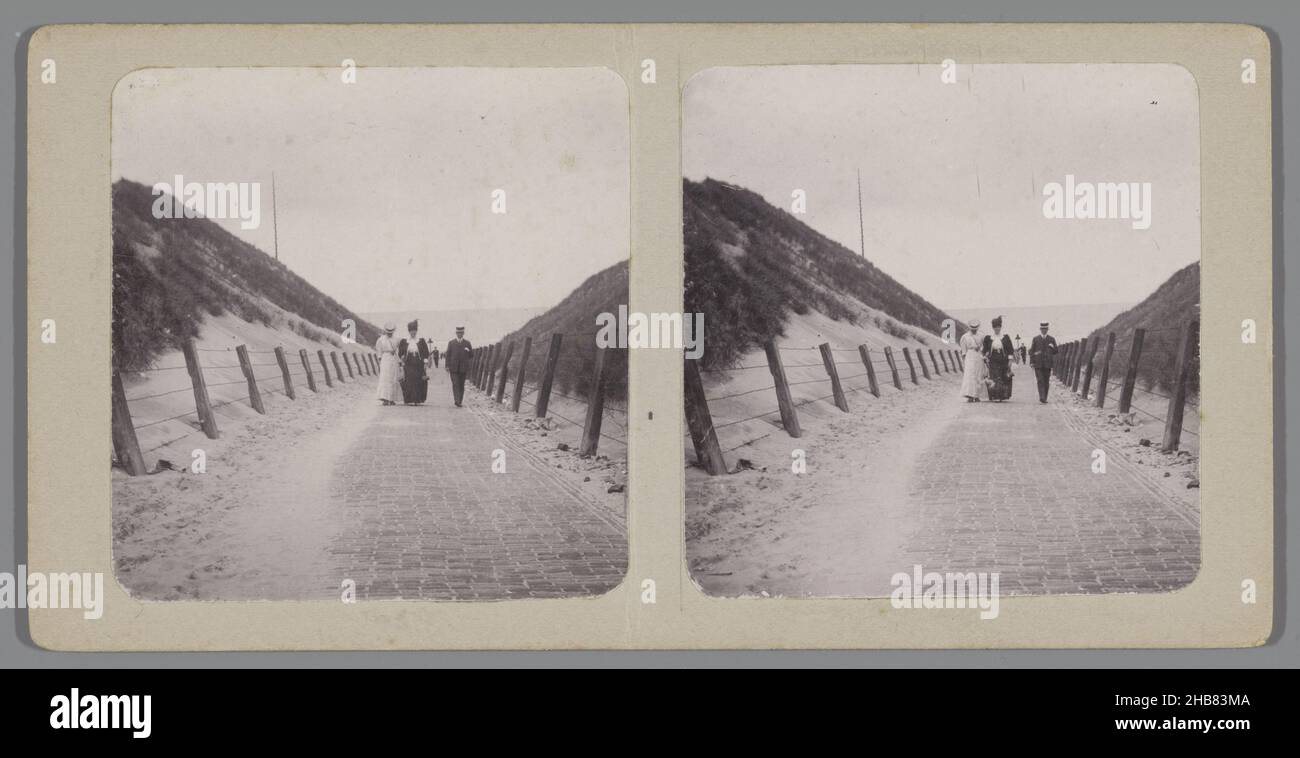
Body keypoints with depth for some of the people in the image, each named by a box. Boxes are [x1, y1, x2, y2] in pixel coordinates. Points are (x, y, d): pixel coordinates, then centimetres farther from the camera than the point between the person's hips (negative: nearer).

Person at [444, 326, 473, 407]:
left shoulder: (467, 343, 9)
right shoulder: (451, 343, 7)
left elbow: (471, 355, 10)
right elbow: (448, 355, 5)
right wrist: (447, 367, -2)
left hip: (463, 368, 1)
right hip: (453, 368, -1)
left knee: (461, 385, 4)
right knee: (455, 384, -13)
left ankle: (459, 402, 10)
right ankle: (457, 400, -22)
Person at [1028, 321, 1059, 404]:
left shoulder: (1052, 339, 9)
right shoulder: (1036, 339, 8)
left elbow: (1055, 351, 11)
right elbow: (1031, 351, 8)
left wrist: (1052, 347, -11)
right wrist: (1032, 362, -1)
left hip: (1047, 364, 1)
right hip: (1038, 364, -1)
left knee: (1046, 381, 2)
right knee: (1040, 381, -12)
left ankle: (1044, 398, 10)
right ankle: (1042, 397, -21)